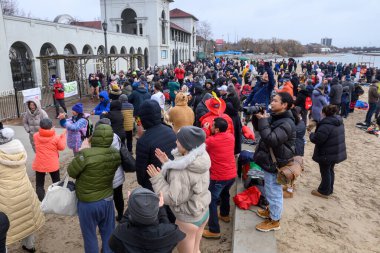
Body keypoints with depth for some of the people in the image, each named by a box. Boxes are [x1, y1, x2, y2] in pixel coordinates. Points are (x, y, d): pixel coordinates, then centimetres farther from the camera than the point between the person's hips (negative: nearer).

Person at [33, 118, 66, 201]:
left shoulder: (36, 136, -7)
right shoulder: (56, 137, -15)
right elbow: (62, 147, -3)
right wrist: (63, 136, 3)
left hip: (39, 165, 1)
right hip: (53, 164, -1)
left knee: (39, 185, 13)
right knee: (56, 183, 18)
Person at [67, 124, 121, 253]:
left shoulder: (86, 154, -27)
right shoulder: (116, 154, -11)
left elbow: (71, 171, -11)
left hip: (88, 203, -4)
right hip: (108, 199, 4)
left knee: (90, 236, 17)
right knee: (108, 234, 20)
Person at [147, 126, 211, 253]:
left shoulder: (181, 171, -33)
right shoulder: (201, 159, -9)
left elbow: (173, 199, -25)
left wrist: (157, 179, -19)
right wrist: (169, 164, 2)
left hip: (187, 219, -7)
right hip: (204, 212, 7)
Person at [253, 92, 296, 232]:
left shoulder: (286, 124, -26)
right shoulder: (275, 117, 6)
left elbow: (271, 139, -36)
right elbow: (262, 128, 13)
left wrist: (263, 120, -31)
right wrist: (259, 117, -3)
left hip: (275, 164, -10)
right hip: (270, 161, 10)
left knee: (274, 192, 5)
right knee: (270, 190, 26)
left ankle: (274, 221, 23)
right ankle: (271, 210, 46)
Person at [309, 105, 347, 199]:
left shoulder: (326, 124, -28)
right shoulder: (339, 121, 3)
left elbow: (317, 139, -28)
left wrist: (311, 134, -8)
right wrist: (316, 132, 12)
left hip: (327, 154, -9)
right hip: (337, 152, 9)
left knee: (325, 172, 7)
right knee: (330, 170, 22)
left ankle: (324, 192, 22)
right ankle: (329, 189, 37)